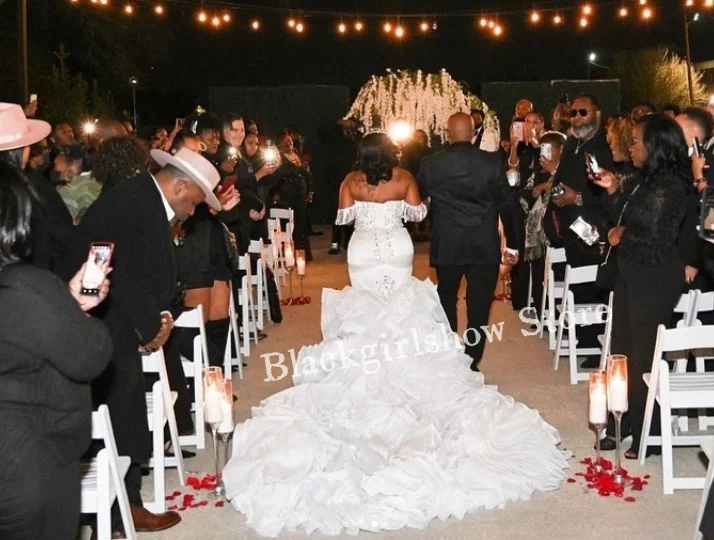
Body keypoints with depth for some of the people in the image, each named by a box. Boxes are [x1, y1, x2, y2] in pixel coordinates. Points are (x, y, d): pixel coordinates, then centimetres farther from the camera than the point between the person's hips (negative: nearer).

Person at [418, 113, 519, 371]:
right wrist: (513, 243, 6)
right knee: (479, 307, 6)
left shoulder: (431, 164, -3)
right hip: (485, 246, -1)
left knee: (446, 301, 18)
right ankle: (471, 363, 9)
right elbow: (506, 204, -2)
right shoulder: (492, 162, -5)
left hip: (446, 246, 1)